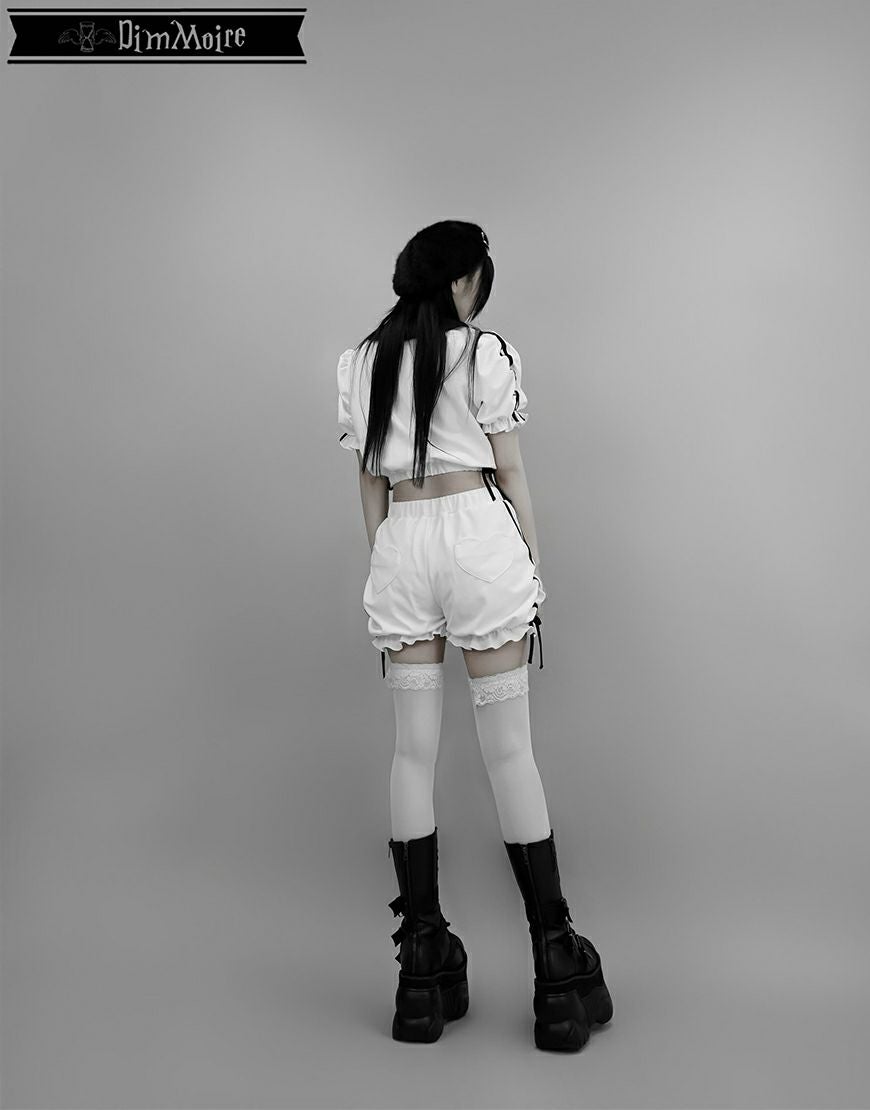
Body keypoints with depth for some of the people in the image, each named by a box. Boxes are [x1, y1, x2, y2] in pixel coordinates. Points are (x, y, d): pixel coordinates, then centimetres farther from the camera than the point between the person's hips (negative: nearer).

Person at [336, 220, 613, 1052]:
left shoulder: (359, 363, 12)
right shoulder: (485, 352, -1)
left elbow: (370, 483, 13)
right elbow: (510, 473, -1)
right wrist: (533, 566, 7)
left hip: (399, 543, 4)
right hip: (476, 532, -3)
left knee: (414, 749, 7)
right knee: (509, 750, 0)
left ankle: (424, 970, 13)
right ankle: (555, 966, 8)